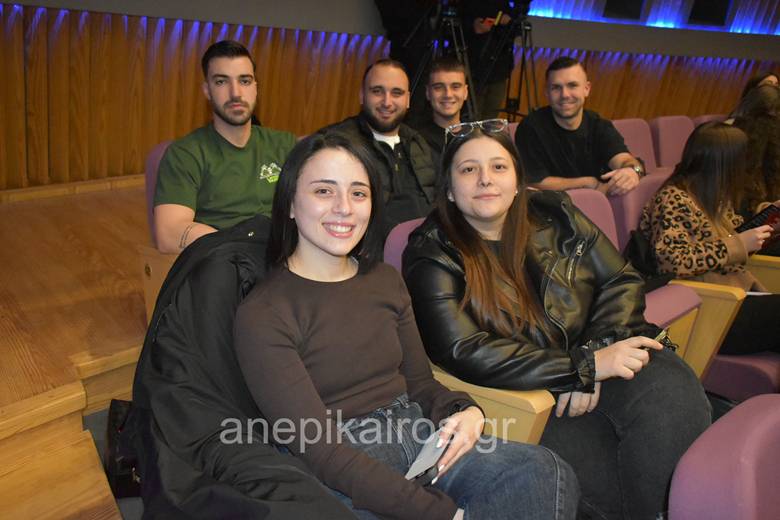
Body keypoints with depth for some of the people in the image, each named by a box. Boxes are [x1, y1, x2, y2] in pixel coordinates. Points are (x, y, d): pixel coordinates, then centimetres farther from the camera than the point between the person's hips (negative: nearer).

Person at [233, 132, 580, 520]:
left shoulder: (385, 280, 9)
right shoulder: (261, 315, -10)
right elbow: (321, 451, -16)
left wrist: (463, 412, -9)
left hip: (417, 434, 5)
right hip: (337, 475, -5)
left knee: (544, 472, -20)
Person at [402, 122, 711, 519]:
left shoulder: (553, 214, 7)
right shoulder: (432, 256, -6)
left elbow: (622, 281, 8)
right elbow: (465, 352, -17)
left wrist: (595, 351, -12)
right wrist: (585, 367, -19)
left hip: (606, 360, 4)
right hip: (524, 393, -4)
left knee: (671, 395, -26)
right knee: (597, 478, -29)